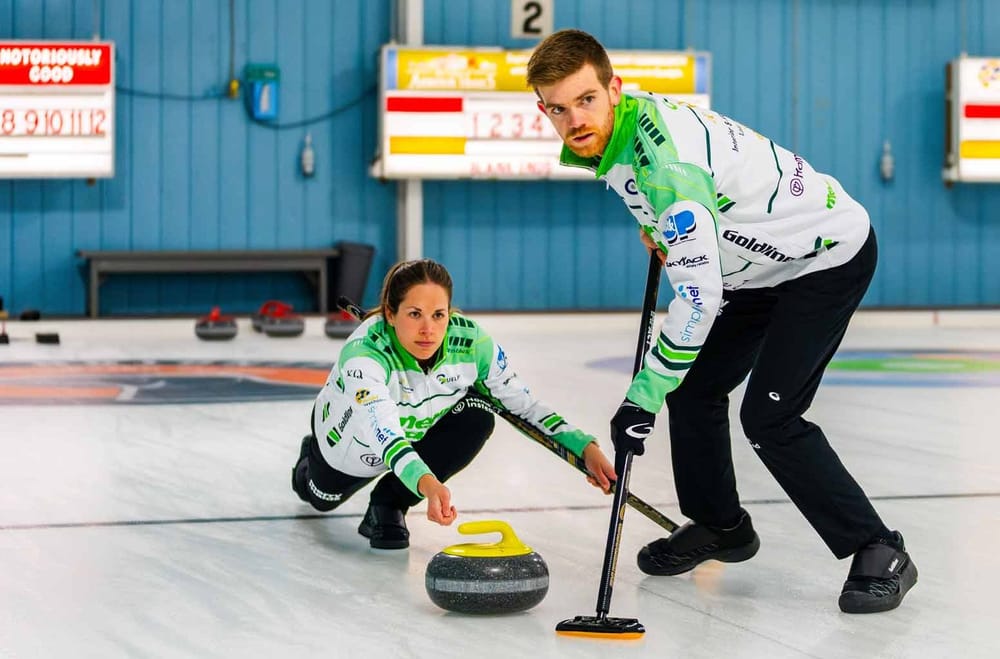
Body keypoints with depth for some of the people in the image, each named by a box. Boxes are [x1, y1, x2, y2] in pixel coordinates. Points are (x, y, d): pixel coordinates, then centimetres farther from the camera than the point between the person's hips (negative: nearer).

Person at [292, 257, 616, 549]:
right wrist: (427, 484, -75)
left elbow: (524, 404, -21)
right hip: (352, 437, -2)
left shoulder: (471, 341, -32)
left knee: (477, 419, -26)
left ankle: (389, 503, -8)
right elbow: (383, 432, -57)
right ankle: (310, 460, 58)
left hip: (417, 434, 2)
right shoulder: (362, 353, -44)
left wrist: (585, 447, -33)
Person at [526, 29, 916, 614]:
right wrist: (656, 228, 16)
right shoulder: (622, 127, -6)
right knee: (694, 386, 10)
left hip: (830, 255, -10)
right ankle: (719, 525, 30)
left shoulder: (665, 160, -34)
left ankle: (879, 554, -6)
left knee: (769, 416, -16)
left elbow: (700, 293, -33)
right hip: (762, 263, 10)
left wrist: (642, 397, -28)